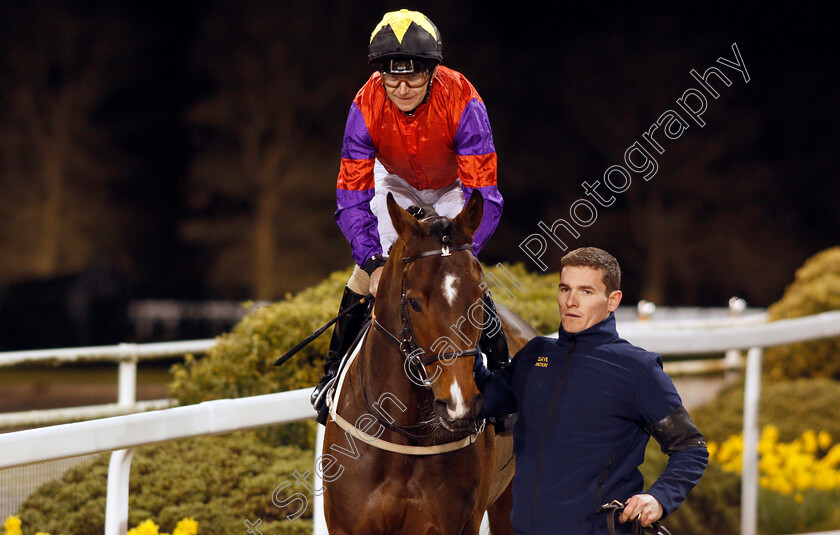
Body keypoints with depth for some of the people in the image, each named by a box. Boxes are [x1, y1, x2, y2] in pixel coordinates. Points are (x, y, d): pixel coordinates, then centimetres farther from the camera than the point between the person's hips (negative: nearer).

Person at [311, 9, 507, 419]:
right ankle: (335, 372, 10)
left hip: (454, 184, -2)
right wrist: (373, 262, -42)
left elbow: (483, 197, -37)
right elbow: (352, 199, -28)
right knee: (366, 272, -8)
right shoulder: (366, 108, -32)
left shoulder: (462, 102, -38)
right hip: (396, 183, 2)